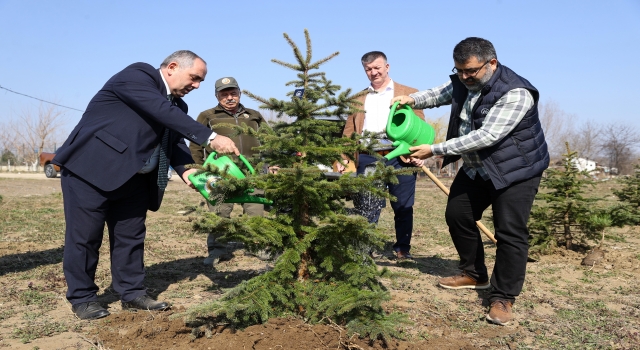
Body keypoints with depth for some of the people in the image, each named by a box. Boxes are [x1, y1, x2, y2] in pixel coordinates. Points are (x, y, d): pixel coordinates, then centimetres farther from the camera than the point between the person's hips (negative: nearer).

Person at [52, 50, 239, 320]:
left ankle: (132, 293, 19)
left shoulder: (177, 105, 10)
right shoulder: (138, 75, -15)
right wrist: (210, 138, -35)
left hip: (131, 176, 8)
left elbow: (175, 141, 2)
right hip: (90, 167, -8)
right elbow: (162, 112, -29)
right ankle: (82, 298, 14)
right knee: (85, 234, 1)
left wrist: (186, 171, -19)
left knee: (131, 235, 8)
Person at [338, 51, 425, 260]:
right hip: (367, 158, 2)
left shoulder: (409, 94, 10)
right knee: (364, 209, 1)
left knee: (403, 207, 6)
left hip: (400, 157, -2)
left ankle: (403, 249, 21)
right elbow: (349, 132, 14)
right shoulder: (358, 99, 19)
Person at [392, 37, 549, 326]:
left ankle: (503, 298, 0)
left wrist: (435, 150, -34)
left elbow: (486, 136, -34)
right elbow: (439, 95, 16)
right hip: (476, 168, 8)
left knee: (510, 232, -12)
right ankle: (474, 274, 28)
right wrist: (412, 99, -6)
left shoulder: (515, 93, -29)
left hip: (515, 169, -8)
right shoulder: (462, 82, -3)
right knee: (457, 215, 11)